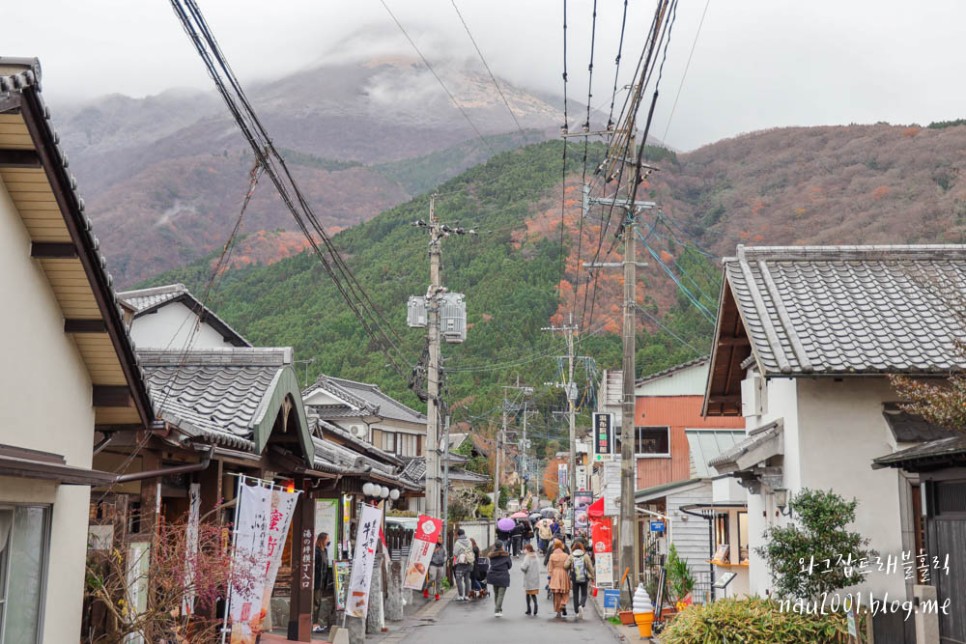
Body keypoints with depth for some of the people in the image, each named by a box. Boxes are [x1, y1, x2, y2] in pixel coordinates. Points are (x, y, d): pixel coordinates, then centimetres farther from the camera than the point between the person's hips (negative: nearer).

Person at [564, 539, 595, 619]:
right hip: (584, 579, -1)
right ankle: (581, 605, -20)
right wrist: (592, 576, 10)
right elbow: (590, 567, -1)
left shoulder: (571, 556, -4)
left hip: (575, 579, 1)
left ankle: (576, 612, 13)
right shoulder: (586, 556, -4)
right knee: (584, 594, 8)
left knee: (575, 595, 11)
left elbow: (566, 566, -10)